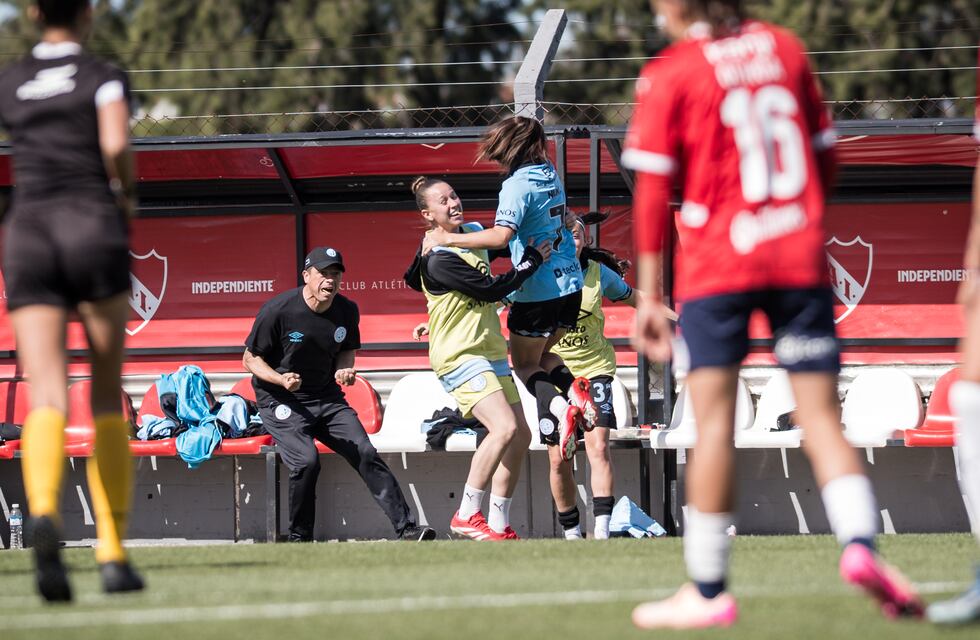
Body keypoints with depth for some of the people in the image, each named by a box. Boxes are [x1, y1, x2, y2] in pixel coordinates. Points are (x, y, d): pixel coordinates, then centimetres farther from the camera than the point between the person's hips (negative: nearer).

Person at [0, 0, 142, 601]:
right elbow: (116, 145, -14)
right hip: (92, 226, -2)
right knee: (108, 399, 10)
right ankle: (114, 551, 8)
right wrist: (127, 190, 4)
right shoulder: (105, 78, 3)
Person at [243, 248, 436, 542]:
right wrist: (281, 379, -25)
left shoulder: (347, 311, -1)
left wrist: (344, 372, -6)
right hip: (280, 402, -5)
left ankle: (406, 529, -6)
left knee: (366, 454, -8)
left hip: (327, 398, 5)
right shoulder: (278, 310, -16)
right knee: (306, 460, -25)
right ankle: (299, 540, -7)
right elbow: (250, 359, -8)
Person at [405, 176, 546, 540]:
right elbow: (491, 289, -19)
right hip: (460, 357, -10)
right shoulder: (438, 260, -19)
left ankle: (499, 525, 12)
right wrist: (533, 261, -10)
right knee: (504, 427, -24)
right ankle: (467, 517, -18)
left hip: (491, 353, 10)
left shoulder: (473, 232, 9)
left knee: (520, 436, 6)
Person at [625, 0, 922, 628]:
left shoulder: (670, 74, -2)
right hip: (802, 258, 3)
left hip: (717, 262, -3)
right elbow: (825, 153, 15)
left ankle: (707, 589, -3)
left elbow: (653, 191, -3)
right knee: (822, 417, 3)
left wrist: (648, 297, 2)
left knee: (715, 418, -3)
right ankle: (860, 542, -20)